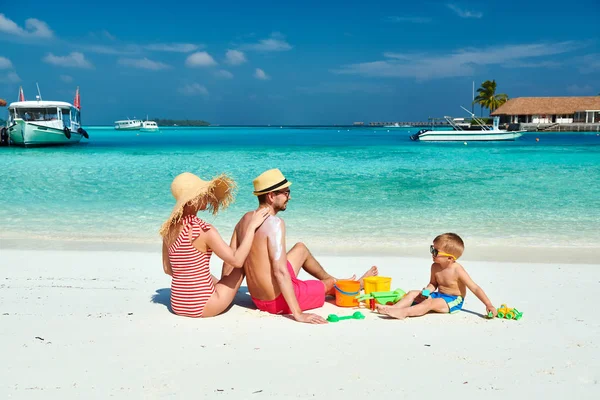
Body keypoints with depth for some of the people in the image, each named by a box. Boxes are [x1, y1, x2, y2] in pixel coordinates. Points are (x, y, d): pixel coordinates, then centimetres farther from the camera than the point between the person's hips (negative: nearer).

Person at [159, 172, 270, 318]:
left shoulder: (169, 227, 1)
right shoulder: (205, 230, -20)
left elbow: (168, 269, 10)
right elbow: (237, 260, -19)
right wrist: (252, 226, -12)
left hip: (177, 305, 7)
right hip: (201, 307, -7)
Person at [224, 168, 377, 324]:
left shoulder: (245, 219, 0)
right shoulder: (274, 223, -25)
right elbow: (281, 272, -30)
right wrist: (298, 314, -29)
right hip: (278, 301, -8)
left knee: (301, 248, 27)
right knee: (332, 283, 18)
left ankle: (328, 278, 51)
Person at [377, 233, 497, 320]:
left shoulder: (457, 270, -21)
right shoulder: (435, 267, -2)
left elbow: (475, 288, -18)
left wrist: (489, 305, -22)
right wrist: (426, 290, -11)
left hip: (453, 300, -8)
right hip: (439, 295, 8)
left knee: (430, 303, -31)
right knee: (413, 293, -4)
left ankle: (403, 312, -44)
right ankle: (393, 308, -19)